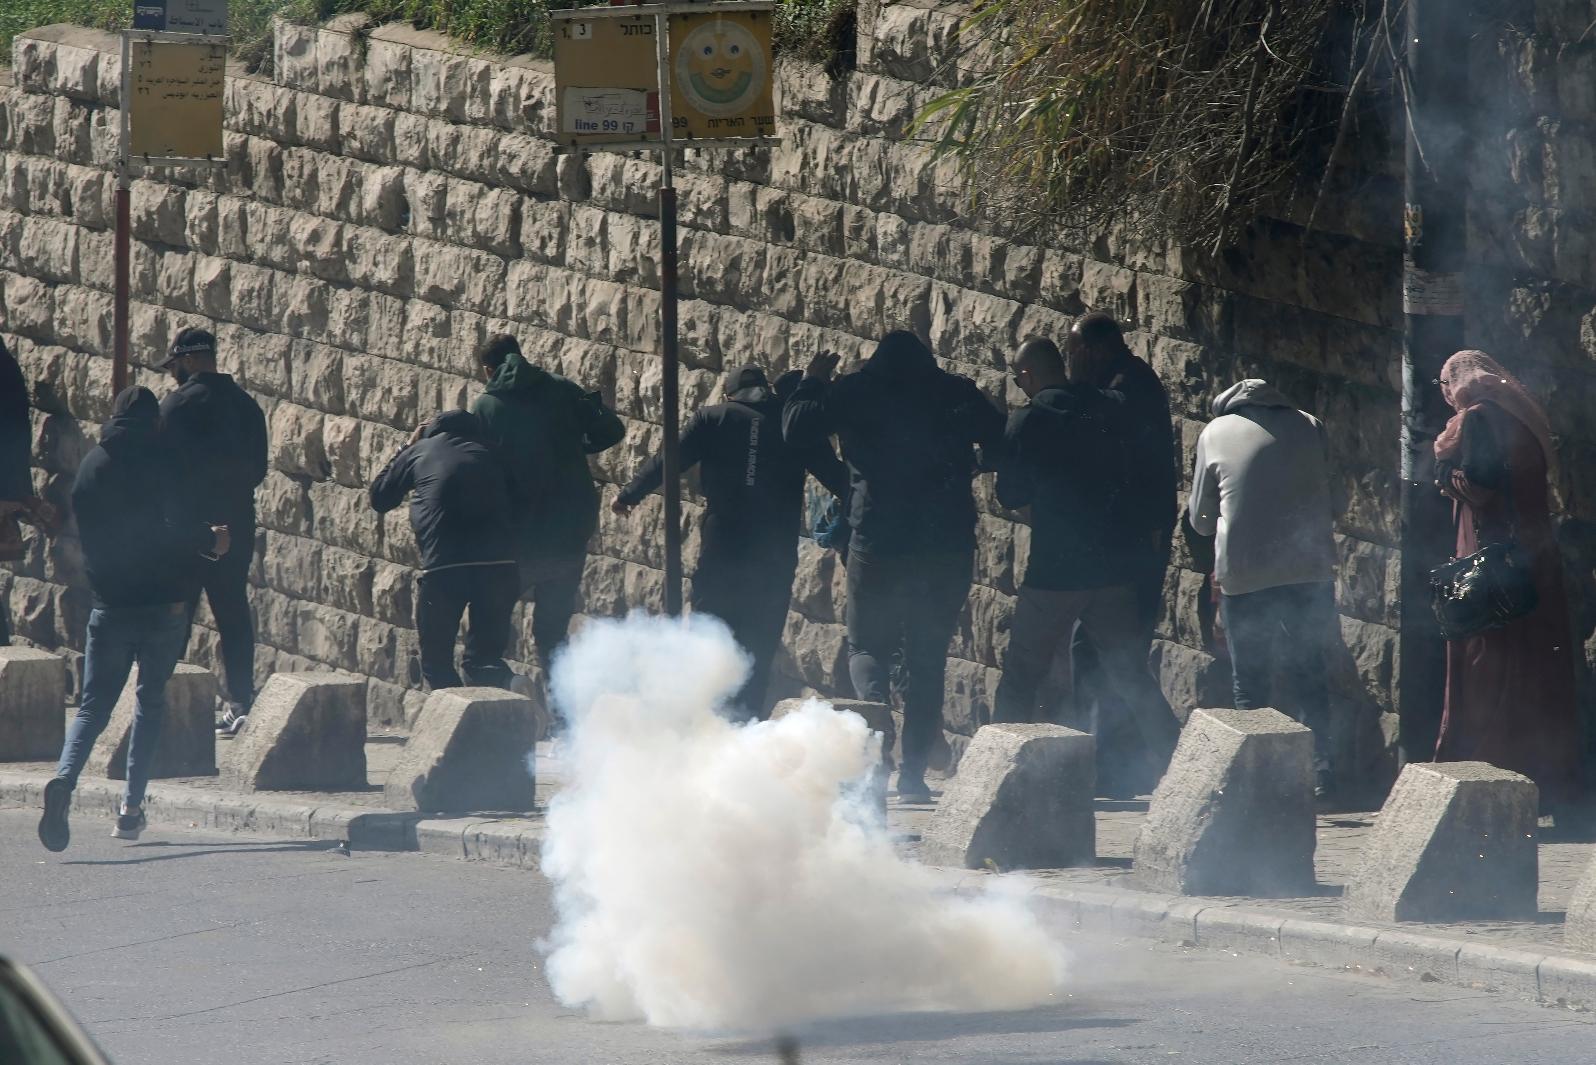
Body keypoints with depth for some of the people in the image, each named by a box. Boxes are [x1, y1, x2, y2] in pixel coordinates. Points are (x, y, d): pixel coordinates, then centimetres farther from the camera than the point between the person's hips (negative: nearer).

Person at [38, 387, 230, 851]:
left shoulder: (92, 464, 9)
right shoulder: (159, 459, -6)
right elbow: (177, 528, -17)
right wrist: (211, 541, 2)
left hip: (109, 606, 3)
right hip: (162, 603, -3)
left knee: (93, 706, 3)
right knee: (151, 699, 13)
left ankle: (64, 778, -25)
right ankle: (131, 807, 7)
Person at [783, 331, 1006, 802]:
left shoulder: (854, 391, 0)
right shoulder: (956, 392, 5)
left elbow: (797, 427, 0)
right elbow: (1000, 439, 7)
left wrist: (811, 382, 15)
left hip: (879, 541, -2)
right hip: (948, 545, 2)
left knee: (867, 645, 13)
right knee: (928, 657, 10)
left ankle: (874, 705, -19)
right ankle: (914, 771, 5)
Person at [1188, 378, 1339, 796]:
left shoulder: (1216, 433, 6)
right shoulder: (1308, 426, 10)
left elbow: (1201, 518, 13)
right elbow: (1329, 502, 15)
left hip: (1243, 572, -2)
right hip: (1310, 569, 2)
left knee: (1250, 683, 7)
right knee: (1308, 676, 11)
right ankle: (1320, 766, -1)